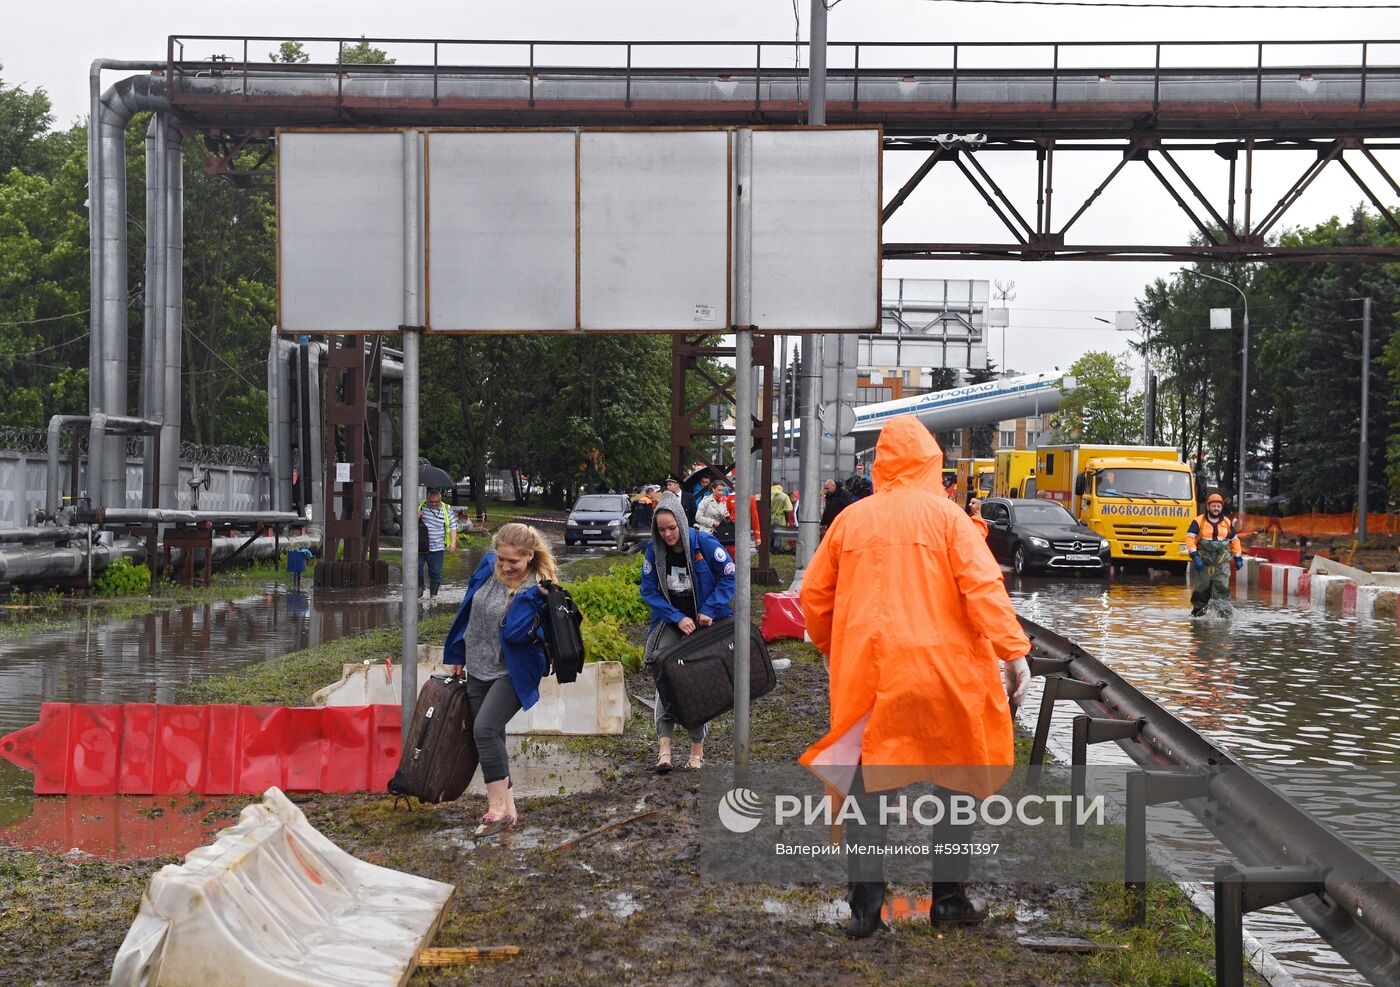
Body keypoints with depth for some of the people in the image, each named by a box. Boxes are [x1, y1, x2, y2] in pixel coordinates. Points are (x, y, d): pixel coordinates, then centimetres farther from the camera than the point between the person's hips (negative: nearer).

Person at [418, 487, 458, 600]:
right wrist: (417, 516, -11)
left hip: (437, 548, -1)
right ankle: (419, 589, 14)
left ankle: (433, 594, 10)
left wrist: (453, 542, -4)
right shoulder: (420, 506, 3)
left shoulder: (446, 510, 2)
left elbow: (453, 527, 5)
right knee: (417, 568, -1)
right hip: (420, 546, 1)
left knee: (436, 572, 1)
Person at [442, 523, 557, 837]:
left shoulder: (536, 588, -18)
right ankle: (508, 810, 16)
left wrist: (530, 591, -33)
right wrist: (459, 656, 15)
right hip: (479, 668, 7)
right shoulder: (488, 566, -2)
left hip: (512, 673, -7)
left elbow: (514, 633, -29)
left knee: (485, 729, -21)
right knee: (490, 739, 7)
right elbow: (467, 609, 10)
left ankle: (497, 808, -13)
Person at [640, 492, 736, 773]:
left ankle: (697, 748, 12)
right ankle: (664, 744, -19)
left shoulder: (704, 544, -14)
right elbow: (649, 591, -2)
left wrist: (708, 610, -15)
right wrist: (678, 618, -13)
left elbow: (729, 577, -8)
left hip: (705, 620, -2)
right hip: (671, 619, 2)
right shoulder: (654, 550, -6)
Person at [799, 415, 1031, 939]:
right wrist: (1014, 652, -10)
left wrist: (832, 651, 26)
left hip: (866, 673, 2)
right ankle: (949, 899, 20)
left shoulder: (852, 518, 7)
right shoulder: (944, 514, -1)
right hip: (942, 669, -2)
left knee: (867, 785, 8)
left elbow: (814, 594, 11)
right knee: (956, 780, 14)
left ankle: (864, 905, 6)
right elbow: (983, 585, -12)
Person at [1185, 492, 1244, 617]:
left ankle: (1224, 612, -16)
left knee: (1222, 588, -11)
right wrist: (1194, 556, -17)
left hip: (1222, 563, 2)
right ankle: (1198, 613, 15)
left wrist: (1238, 558, 19)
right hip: (1203, 563, -2)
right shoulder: (1198, 522, -1)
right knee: (1201, 590, 5)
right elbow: (1190, 538, -7)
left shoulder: (1227, 523, 11)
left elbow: (1235, 540, 22)